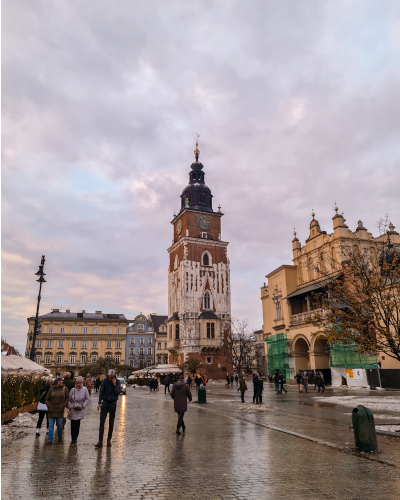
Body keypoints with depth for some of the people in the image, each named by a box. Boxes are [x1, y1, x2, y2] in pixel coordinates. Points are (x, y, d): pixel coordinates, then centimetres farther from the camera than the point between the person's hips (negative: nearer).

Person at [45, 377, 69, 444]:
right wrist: (48, 405, -5)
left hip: (60, 410, -1)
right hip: (51, 410, 1)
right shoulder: (51, 389, 2)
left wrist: (64, 405, -8)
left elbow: (67, 398, 3)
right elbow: (47, 399, 9)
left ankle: (60, 436, 32)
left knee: (60, 425, 7)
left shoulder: (64, 389, 0)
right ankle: (50, 440, 9)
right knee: (51, 425, 1)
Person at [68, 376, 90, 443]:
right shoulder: (72, 390, -2)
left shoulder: (85, 390, -4)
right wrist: (70, 407, -4)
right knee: (73, 424, 5)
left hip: (80, 410, -1)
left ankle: (74, 438, 4)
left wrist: (83, 405, -7)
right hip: (73, 410, 1)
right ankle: (73, 438, 19)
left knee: (77, 424, -6)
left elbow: (87, 399, 2)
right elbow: (68, 400, 5)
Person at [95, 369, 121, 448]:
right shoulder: (104, 381, -5)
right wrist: (99, 403, -4)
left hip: (113, 404, 0)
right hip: (105, 403, 0)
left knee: (111, 423, 8)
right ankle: (100, 441, -4)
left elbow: (118, 393, -10)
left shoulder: (117, 382, -4)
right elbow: (101, 392, 0)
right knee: (102, 422, -6)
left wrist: (114, 385, -20)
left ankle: (109, 439, 20)